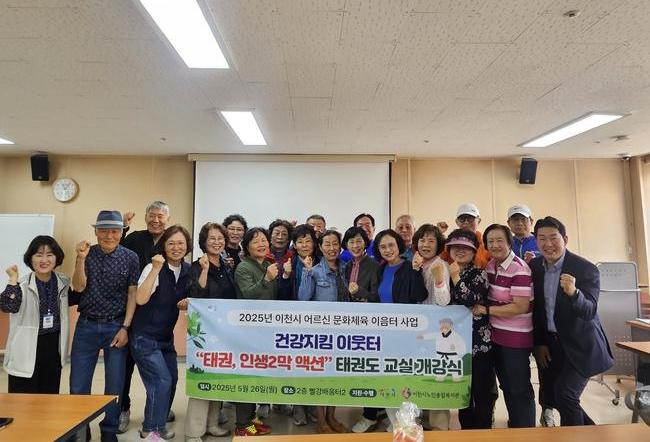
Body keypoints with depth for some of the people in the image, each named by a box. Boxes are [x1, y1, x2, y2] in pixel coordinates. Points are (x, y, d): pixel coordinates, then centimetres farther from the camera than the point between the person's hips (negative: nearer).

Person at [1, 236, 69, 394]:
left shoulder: (64, 282, 1)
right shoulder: (22, 284, -12)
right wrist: (13, 279, -26)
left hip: (53, 346, 4)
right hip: (27, 349, -4)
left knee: (50, 394, 16)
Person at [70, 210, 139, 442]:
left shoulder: (130, 258, -4)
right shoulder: (87, 253, 1)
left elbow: (132, 294, -2)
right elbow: (79, 287, -7)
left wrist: (125, 328, -7)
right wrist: (81, 259, -20)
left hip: (116, 327, -1)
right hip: (86, 326, 2)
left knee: (114, 385, 6)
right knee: (78, 385, 7)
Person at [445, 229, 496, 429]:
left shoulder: (479, 274, -7)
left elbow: (470, 302, -23)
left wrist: (456, 277, -20)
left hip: (479, 342, -5)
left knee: (483, 392, 5)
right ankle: (466, 428, 33)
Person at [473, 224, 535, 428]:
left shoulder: (519, 269, -19)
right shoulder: (491, 265, 4)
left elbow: (520, 307, -23)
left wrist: (485, 310, -18)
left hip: (516, 339, -8)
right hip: (496, 335, 8)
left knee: (520, 389, 6)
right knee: (506, 386, 20)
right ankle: (513, 424, 37)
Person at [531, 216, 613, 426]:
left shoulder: (586, 269, -17)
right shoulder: (534, 267, -4)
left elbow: (589, 312, -27)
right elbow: (535, 308, 5)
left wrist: (573, 293, -47)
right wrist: (539, 343, 3)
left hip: (579, 344, -5)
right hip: (549, 343, 5)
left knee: (565, 393, -13)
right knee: (549, 393, 13)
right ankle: (590, 429, 38)